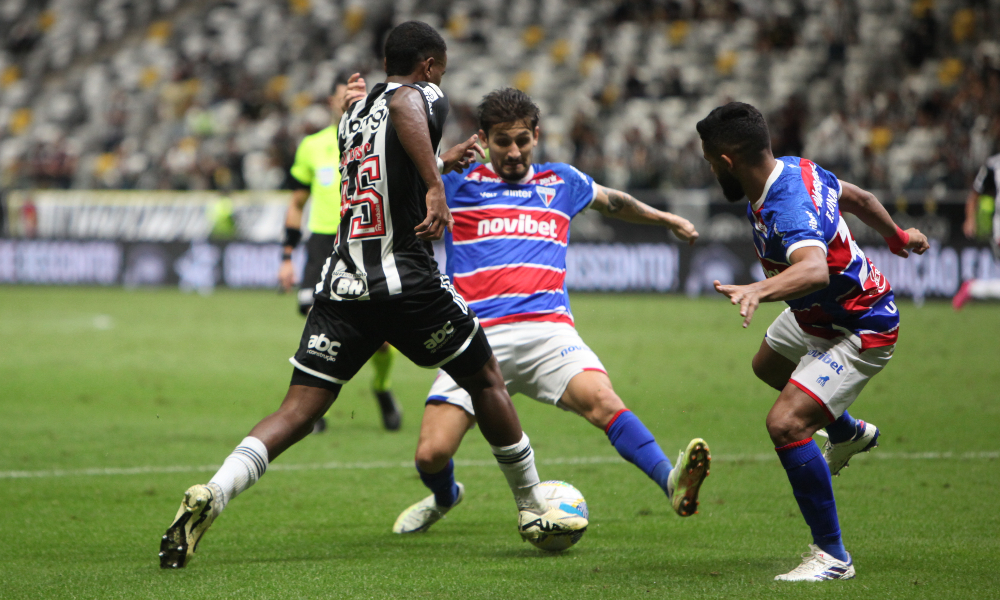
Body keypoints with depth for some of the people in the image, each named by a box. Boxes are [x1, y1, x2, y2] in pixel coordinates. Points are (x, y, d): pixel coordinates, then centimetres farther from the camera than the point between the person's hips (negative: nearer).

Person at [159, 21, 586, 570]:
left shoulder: (352, 117, 21)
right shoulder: (423, 97, -1)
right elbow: (404, 104, -27)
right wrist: (436, 185, -31)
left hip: (342, 285, 5)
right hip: (406, 279, -5)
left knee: (297, 412, -1)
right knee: (486, 381, 15)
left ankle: (211, 494, -24)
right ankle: (534, 512, 23)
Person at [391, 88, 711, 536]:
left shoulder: (562, 183, 20)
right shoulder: (456, 184, 10)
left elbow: (613, 202, 40)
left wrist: (666, 219, 50)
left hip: (548, 330, 1)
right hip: (479, 336, -1)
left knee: (602, 401, -29)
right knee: (431, 454, -10)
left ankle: (673, 482, -42)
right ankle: (444, 498, 25)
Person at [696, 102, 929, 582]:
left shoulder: (788, 209, -38)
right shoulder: (796, 169, -8)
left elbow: (815, 269, -58)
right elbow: (857, 198, 9)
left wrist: (759, 290, -76)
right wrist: (897, 237, 28)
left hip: (860, 332, -11)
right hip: (816, 317, 11)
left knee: (786, 423, -24)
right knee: (768, 366, 35)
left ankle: (832, 557, -11)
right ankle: (849, 433, 62)